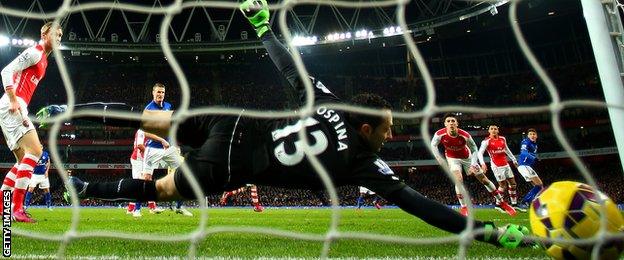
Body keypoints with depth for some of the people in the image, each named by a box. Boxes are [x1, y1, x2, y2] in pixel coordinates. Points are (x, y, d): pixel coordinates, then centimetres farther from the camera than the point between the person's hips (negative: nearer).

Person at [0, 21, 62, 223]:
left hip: (16, 109, 10)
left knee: (25, 160, 12)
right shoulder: (35, 52, -5)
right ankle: (17, 208, -21)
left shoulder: (43, 60, 24)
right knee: (35, 150, -19)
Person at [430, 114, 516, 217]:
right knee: (459, 180, -23)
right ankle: (463, 207, -9)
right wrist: (440, 160, -11)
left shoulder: (465, 135, -31)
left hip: (467, 157, 1)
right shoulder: (440, 134, -30)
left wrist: (473, 164, -23)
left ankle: (500, 202, 19)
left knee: (483, 178, 5)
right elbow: (433, 145, -8)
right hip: (453, 159, -1)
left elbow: (474, 149, -14)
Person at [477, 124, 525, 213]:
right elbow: (480, 153, -19)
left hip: (505, 164, 7)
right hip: (496, 166, -7)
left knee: (513, 183, 8)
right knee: (503, 185, -5)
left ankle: (514, 205, 18)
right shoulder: (486, 141, -11)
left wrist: (514, 160, 24)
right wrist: (482, 164, -33)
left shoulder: (503, 139, 7)